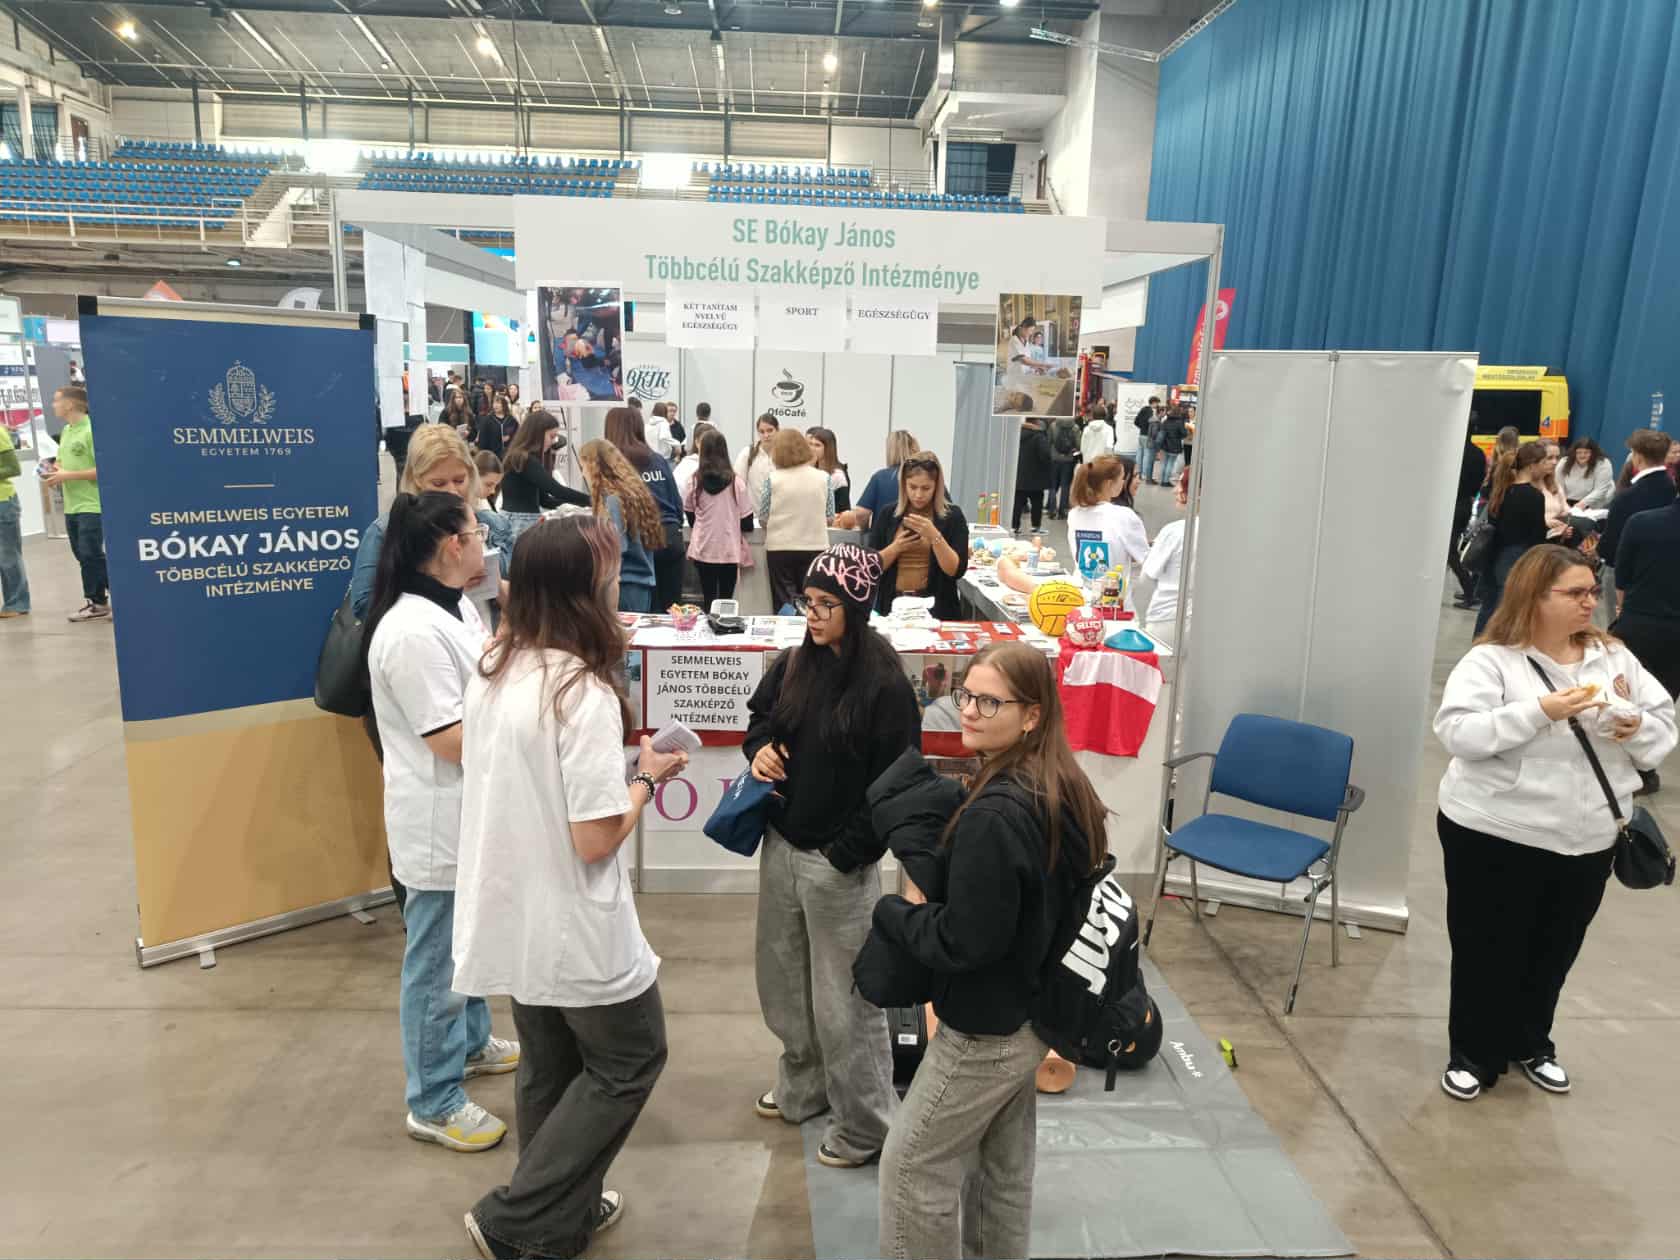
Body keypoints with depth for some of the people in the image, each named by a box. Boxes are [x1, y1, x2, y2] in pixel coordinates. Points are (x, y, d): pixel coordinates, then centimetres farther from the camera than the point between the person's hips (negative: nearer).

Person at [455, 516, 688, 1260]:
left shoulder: (492, 670, -1)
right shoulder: (584, 691, -26)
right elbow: (596, 841, -24)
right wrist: (647, 779, -9)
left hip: (511, 913, 8)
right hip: (572, 927, -8)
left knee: (547, 1067, 23)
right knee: (630, 1060, 15)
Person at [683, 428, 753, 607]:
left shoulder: (695, 480, -6)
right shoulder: (736, 482, -10)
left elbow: (689, 513, 9)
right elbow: (746, 520, -3)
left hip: (703, 549, 1)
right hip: (729, 550, -1)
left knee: (708, 599, 10)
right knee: (726, 601, 8)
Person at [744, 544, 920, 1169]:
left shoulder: (886, 685, -18)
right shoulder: (796, 665, 1)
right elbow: (761, 714, 19)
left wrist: (847, 853, -16)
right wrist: (761, 746, -3)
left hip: (840, 862, -7)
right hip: (782, 847, 7)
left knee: (843, 998, 5)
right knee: (783, 982, 21)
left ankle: (864, 1128, 23)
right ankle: (802, 1088, 44)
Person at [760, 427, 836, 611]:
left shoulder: (773, 479, -7)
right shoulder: (823, 478, -1)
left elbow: (763, 517, -2)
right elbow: (830, 517, 3)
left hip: (780, 548, -1)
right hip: (815, 547, 1)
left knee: (783, 604, 6)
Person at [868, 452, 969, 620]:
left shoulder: (952, 515, -3)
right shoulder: (887, 514, 3)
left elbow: (957, 571, -10)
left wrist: (934, 536, -20)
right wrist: (896, 547, -14)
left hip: (937, 608, -2)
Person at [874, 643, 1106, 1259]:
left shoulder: (995, 815, -31)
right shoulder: (1066, 791, -3)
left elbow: (964, 941, -28)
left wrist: (888, 913, -11)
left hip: (986, 1029, -9)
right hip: (1035, 1013, 9)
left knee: (912, 1164, 10)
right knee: (1004, 1165, 24)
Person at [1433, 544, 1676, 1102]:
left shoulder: (1614, 656, 3)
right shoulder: (1491, 659, -13)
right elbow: (1456, 731, -23)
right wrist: (1541, 711, -30)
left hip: (1588, 841, 5)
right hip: (1495, 836, -5)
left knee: (1555, 951, 19)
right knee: (1487, 951, 8)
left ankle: (1530, 1045, 41)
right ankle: (1473, 1054, 27)